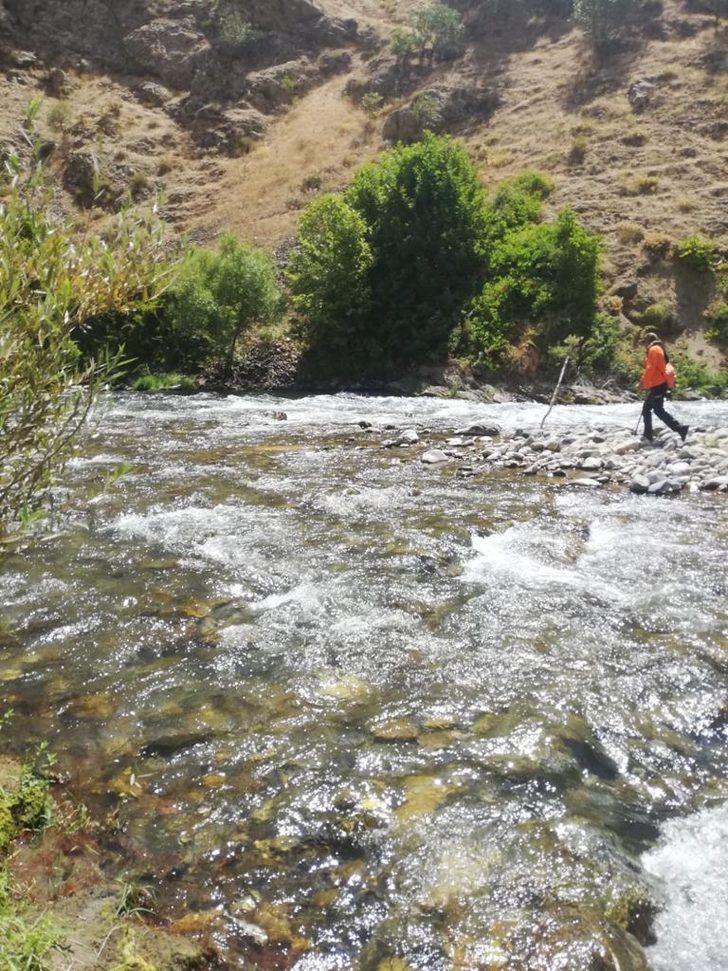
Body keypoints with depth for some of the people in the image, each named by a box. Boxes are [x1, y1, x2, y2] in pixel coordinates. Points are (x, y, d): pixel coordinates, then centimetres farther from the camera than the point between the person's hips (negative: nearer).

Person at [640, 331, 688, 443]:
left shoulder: (653, 350, -9)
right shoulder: (660, 349, 21)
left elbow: (650, 368, -17)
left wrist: (644, 383, -12)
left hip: (657, 385, -10)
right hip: (660, 384, 10)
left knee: (658, 410, -13)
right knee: (646, 408, 13)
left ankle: (680, 429, -19)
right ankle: (648, 435, 14)